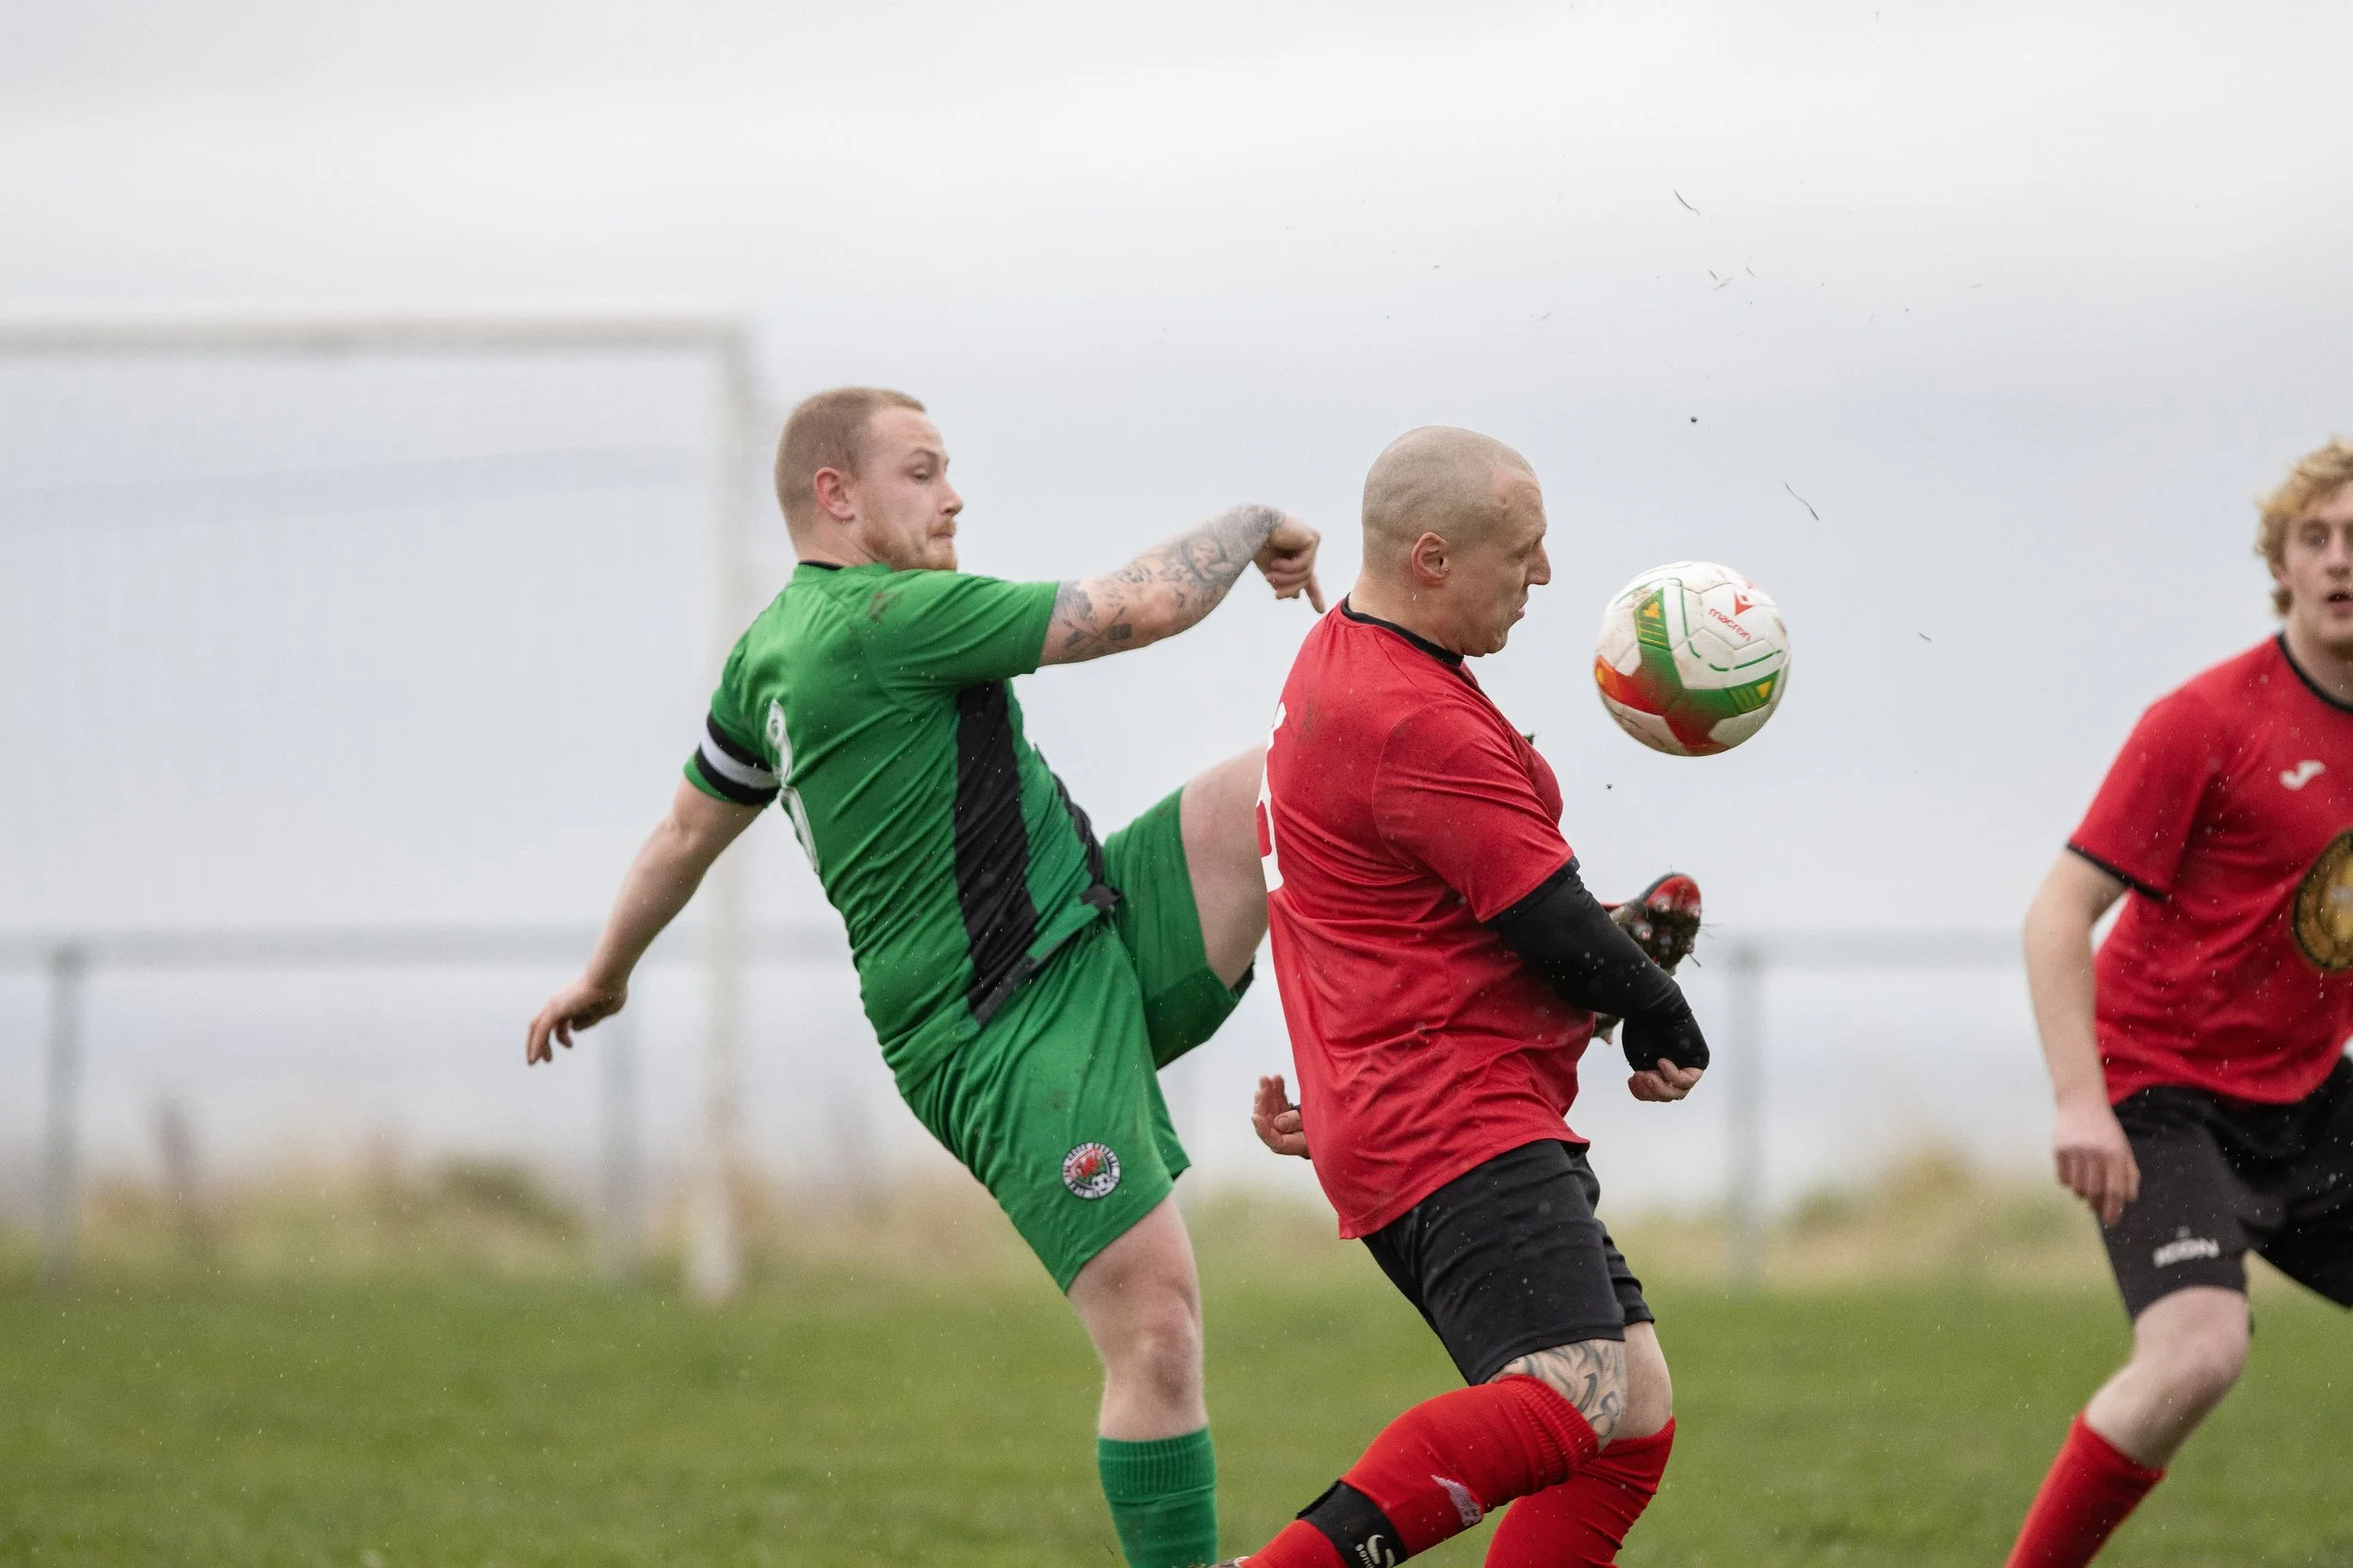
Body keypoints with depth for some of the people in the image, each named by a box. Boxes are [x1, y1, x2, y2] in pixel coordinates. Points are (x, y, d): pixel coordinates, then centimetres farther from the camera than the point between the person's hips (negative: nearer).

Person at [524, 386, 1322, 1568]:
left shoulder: (772, 651, 11)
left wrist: (602, 977, 40)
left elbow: (688, 827, 25)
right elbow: (1144, 606, -19)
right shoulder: (880, 619, -19)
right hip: (1010, 1038, -10)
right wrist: (1252, 527, 0)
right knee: (1154, 1330, -13)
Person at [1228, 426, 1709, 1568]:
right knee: (1577, 1397, -28)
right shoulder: (1420, 726, -17)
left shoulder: (1338, 656, 17)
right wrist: (1666, 1024, 4)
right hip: (1459, 1131, -11)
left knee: (1635, 1417, 5)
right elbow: (1558, 929, -14)